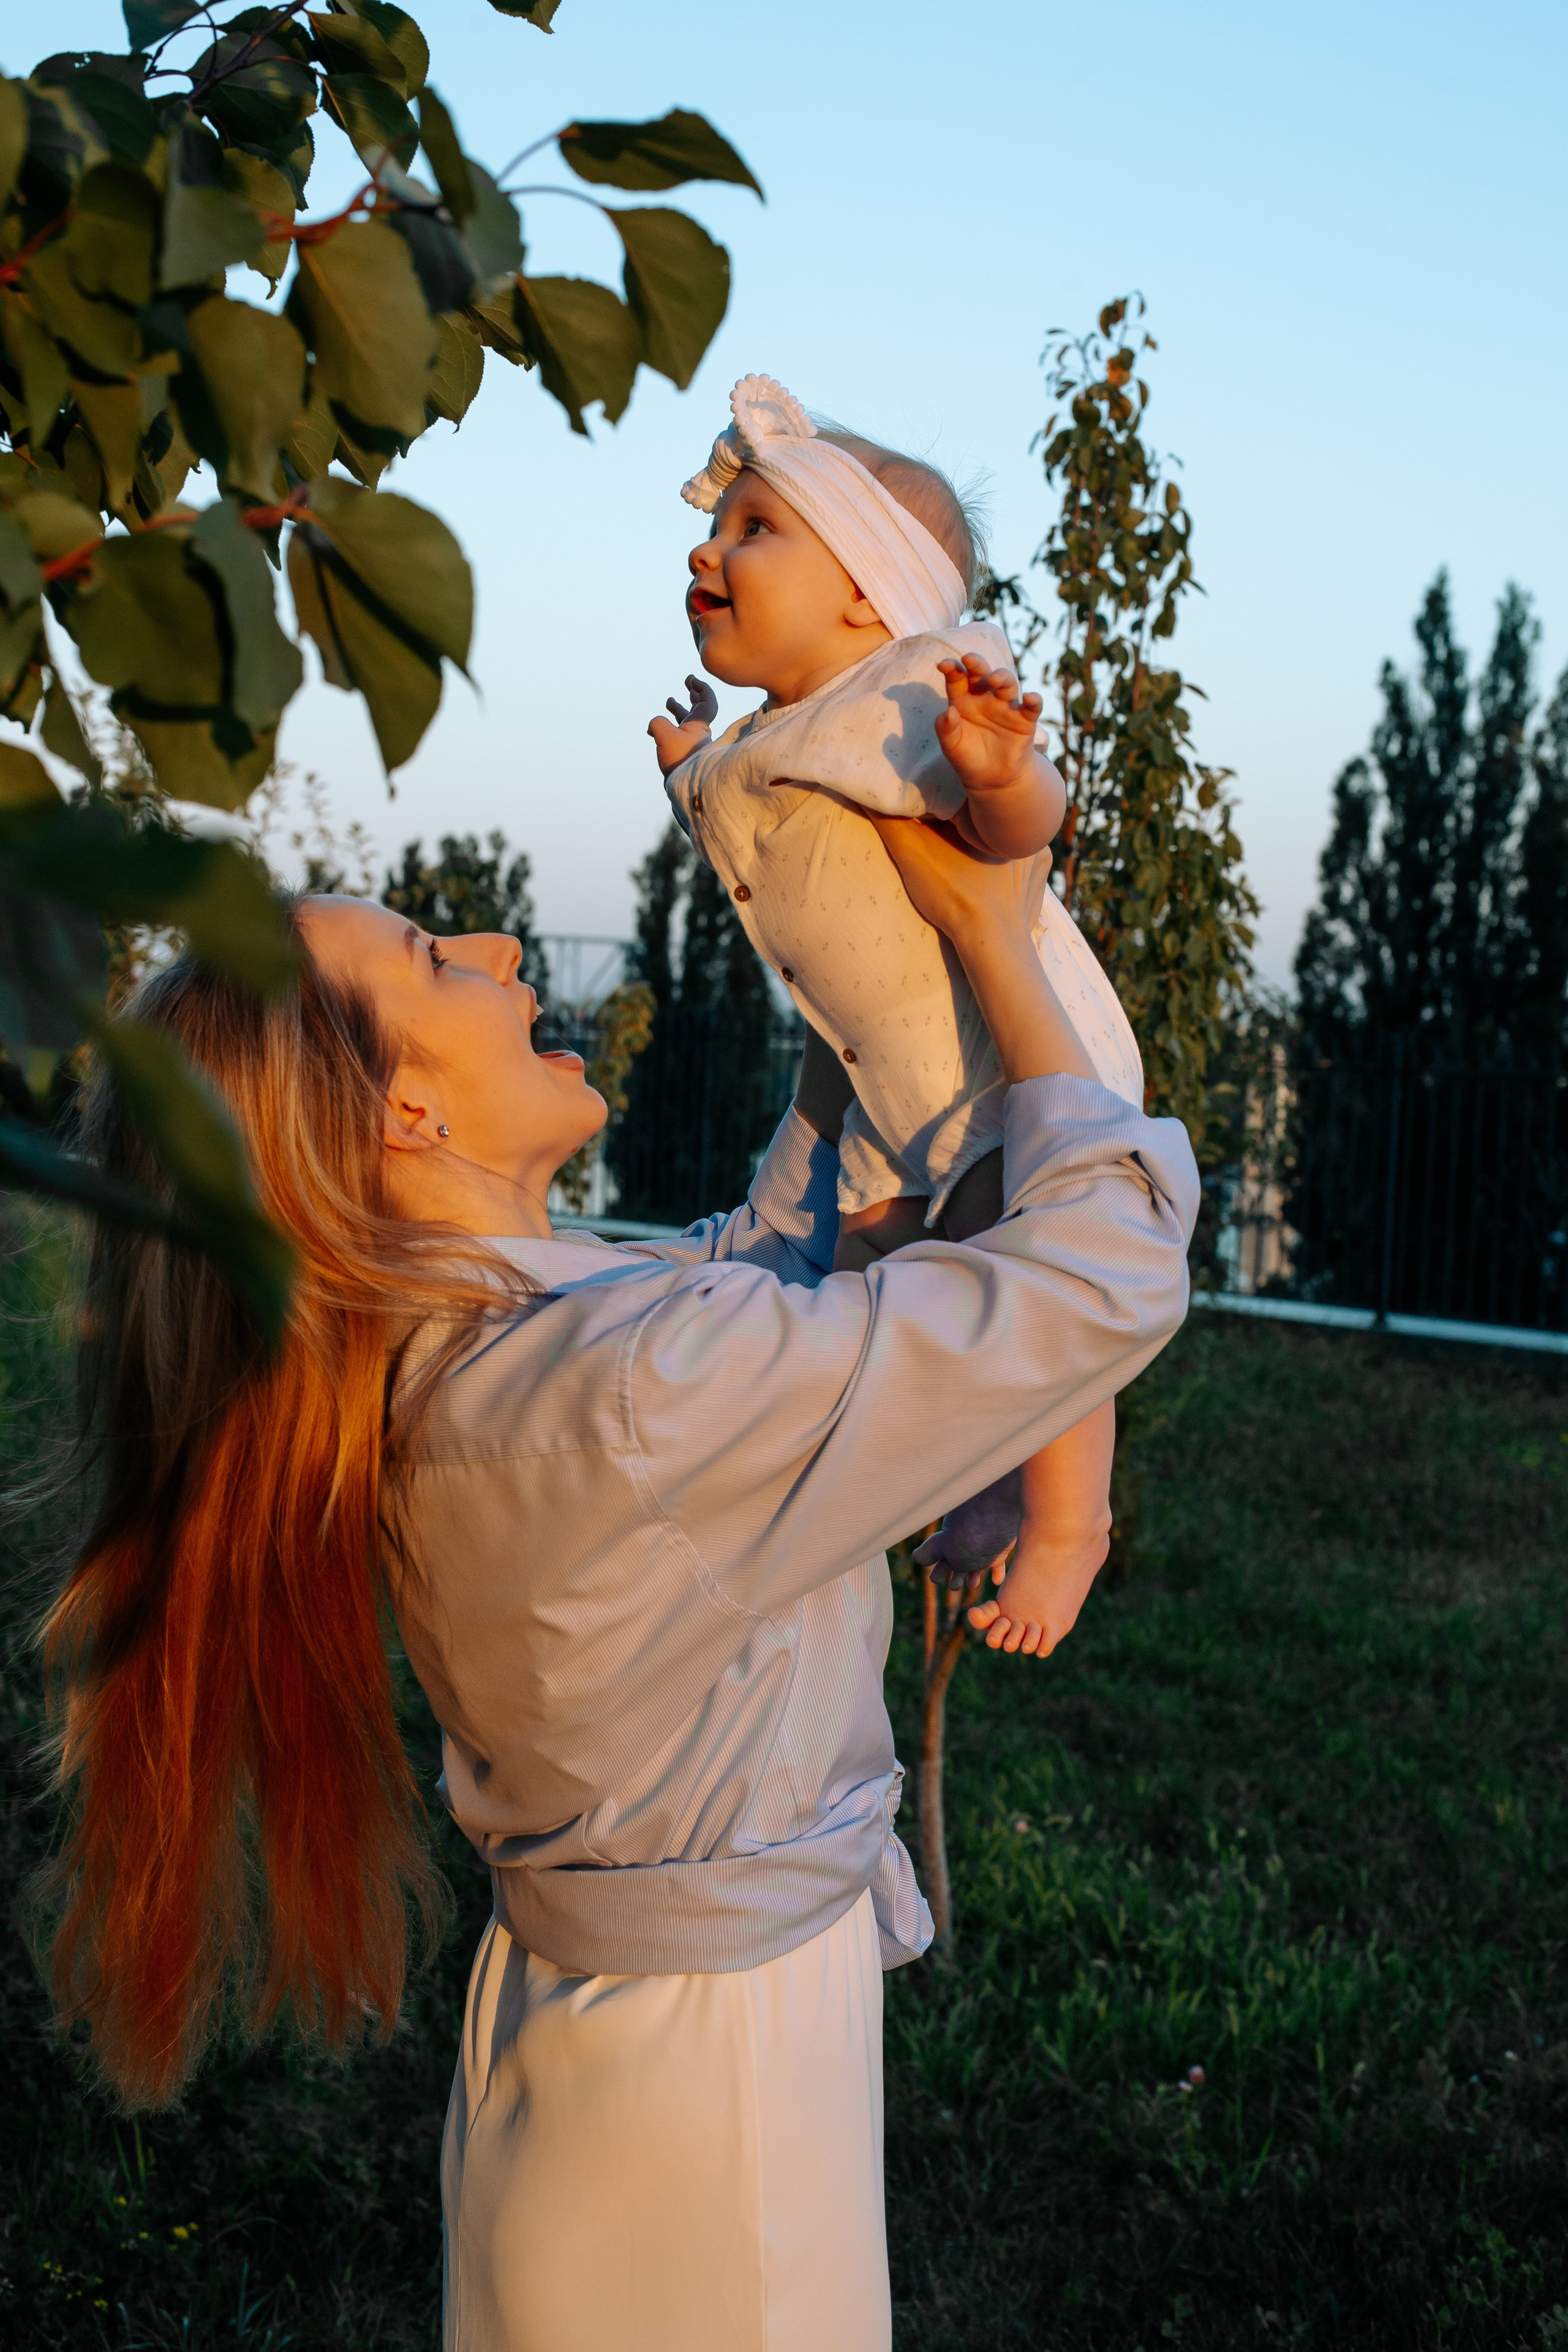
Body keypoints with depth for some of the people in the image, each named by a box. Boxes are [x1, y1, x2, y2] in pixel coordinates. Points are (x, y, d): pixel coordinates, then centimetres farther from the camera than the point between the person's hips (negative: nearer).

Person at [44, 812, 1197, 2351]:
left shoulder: (452, 1351, -5)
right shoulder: (637, 1391, -32)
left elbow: (767, 1248, 13)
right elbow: (1104, 1271, -24)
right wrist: (987, 931, -14)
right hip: (709, 2086, -8)